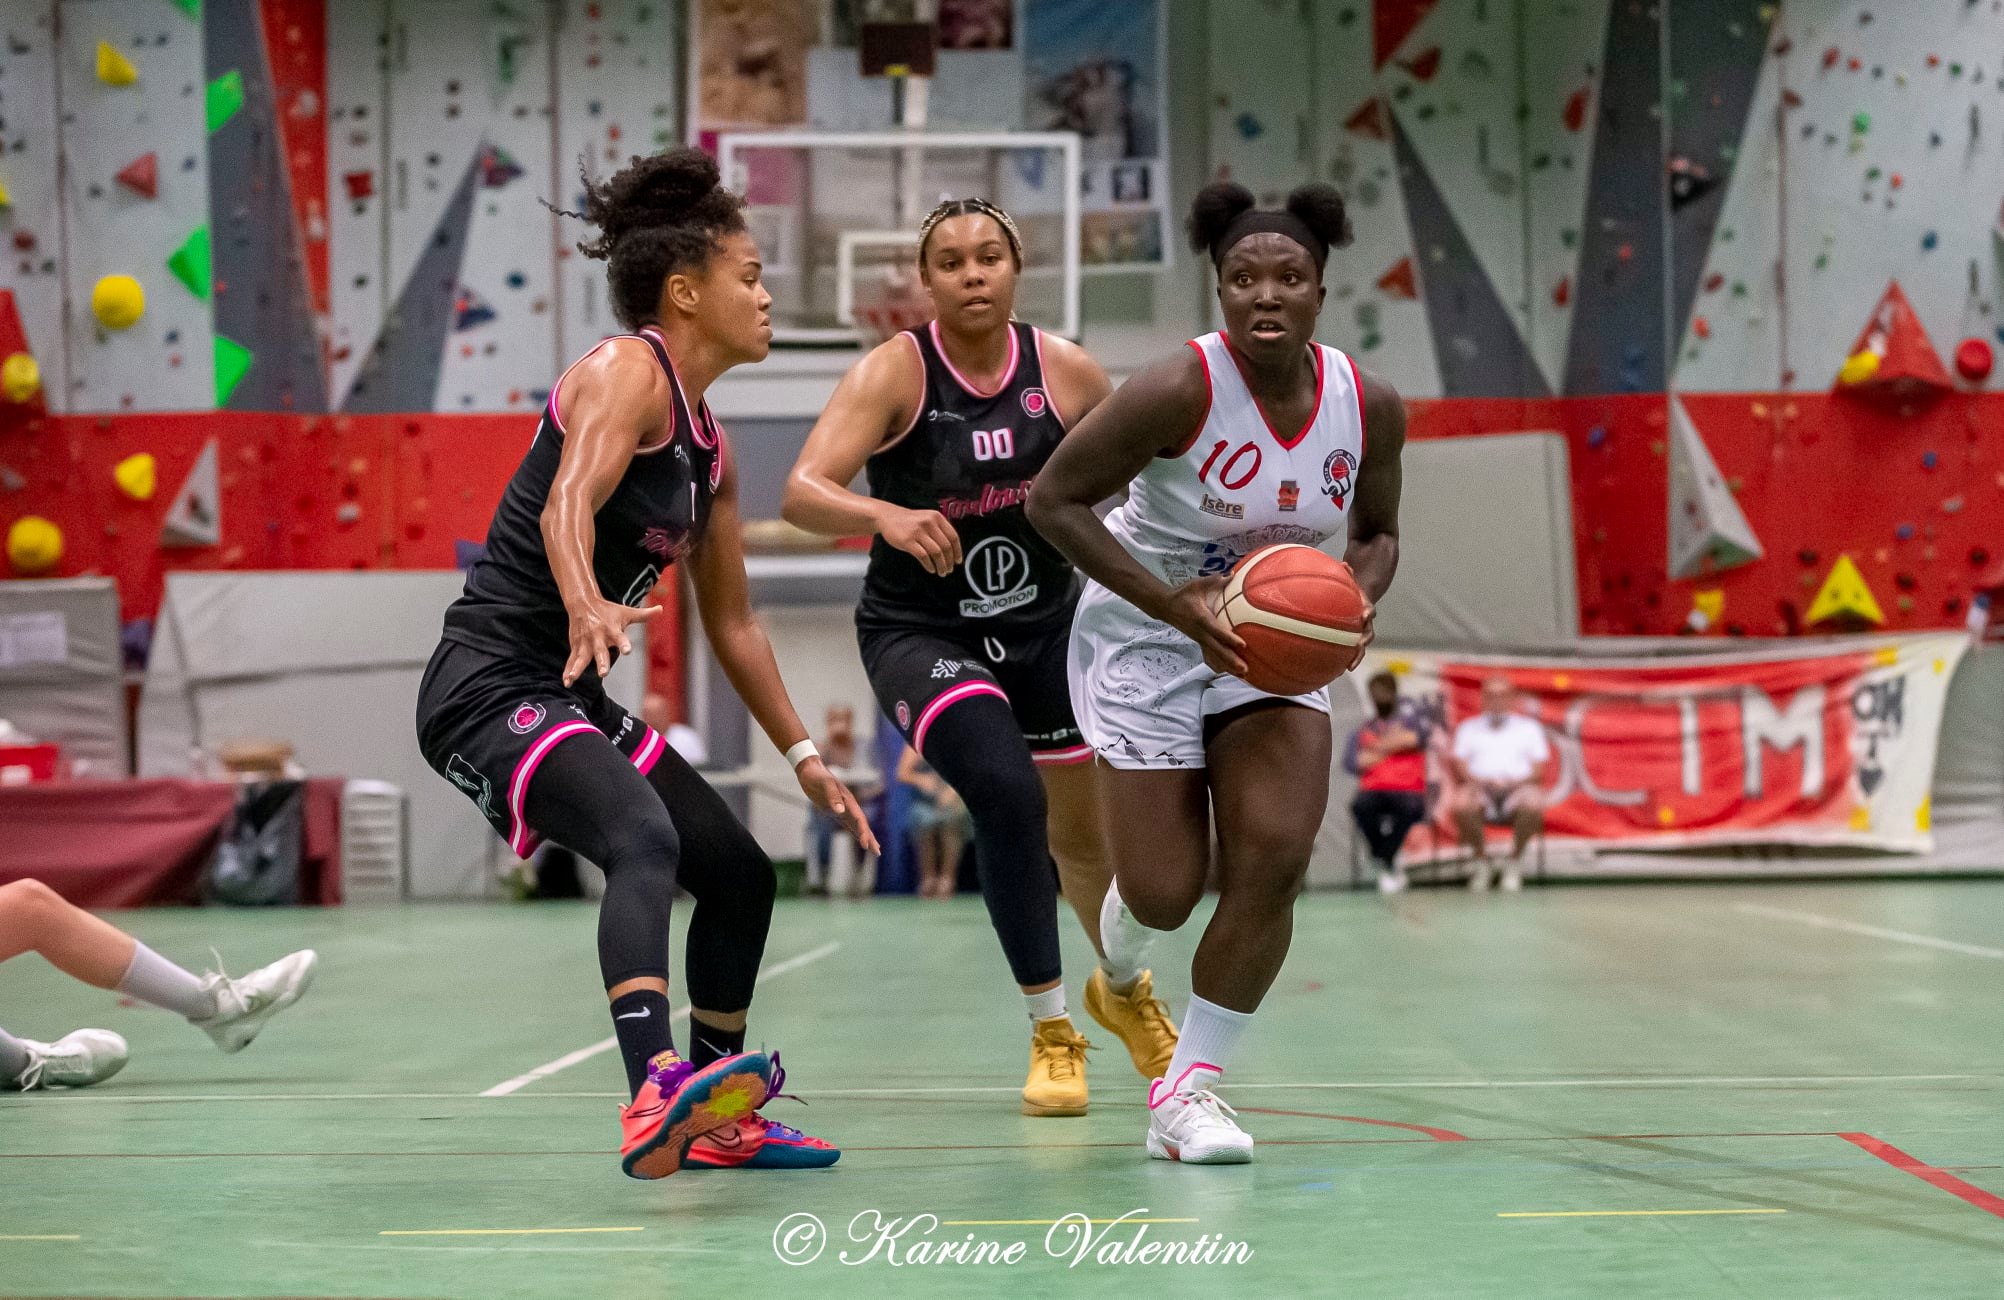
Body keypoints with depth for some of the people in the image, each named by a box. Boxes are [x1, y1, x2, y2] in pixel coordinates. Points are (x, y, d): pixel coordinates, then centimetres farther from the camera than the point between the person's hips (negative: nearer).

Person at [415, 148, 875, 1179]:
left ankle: (716, 1121, 30)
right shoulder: (627, 371, -10)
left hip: (572, 703, 10)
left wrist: (801, 756, 26)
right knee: (644, 841, -34)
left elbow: (732, 622, 25)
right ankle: (656, 1093, -52)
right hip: (491, 685, -10)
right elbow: (567, 503, -28)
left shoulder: (709, 445, 17)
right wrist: (586, 605, -48)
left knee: (740, 873, 16)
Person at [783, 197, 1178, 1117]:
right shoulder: (894, 371, -18)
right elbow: (801, 494, -30)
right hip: (920, 634, -4)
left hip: (1046, 623, 4)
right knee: (1006, 792, -27)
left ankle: (1124, 989, 48)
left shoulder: (1067, 373, -9)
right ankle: (1052, 1034, -10)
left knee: (1084, 836, 15)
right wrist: (888, 515, -48)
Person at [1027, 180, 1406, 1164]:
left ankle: (1188, 1091, 2)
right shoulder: (1180, 389, -24)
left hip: (1278, 642, 4)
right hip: (1147, 638, -3)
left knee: (1274, 860, -14)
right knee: (1165, 894, -4)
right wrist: (1173, 603, -26)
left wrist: (1359, 598, -16)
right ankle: (1125, 932, 38)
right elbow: (1053, 499, -18)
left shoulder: (1369, 406, -10)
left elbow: (1377, 532, 8)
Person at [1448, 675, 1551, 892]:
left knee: (1533, 805, -37)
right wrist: (1479, 782, -14)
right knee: (1461, 804, -36)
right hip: (1480, 788, 0)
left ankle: (1515, 862, -14)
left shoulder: (1529, 728, 20)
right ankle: (1482, 863, -14)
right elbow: (1460, 767, 8)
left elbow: (1539, 770, 9)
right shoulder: (1468, 728, 21)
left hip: (1517, 787, 0)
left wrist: (1516, 782, -12)